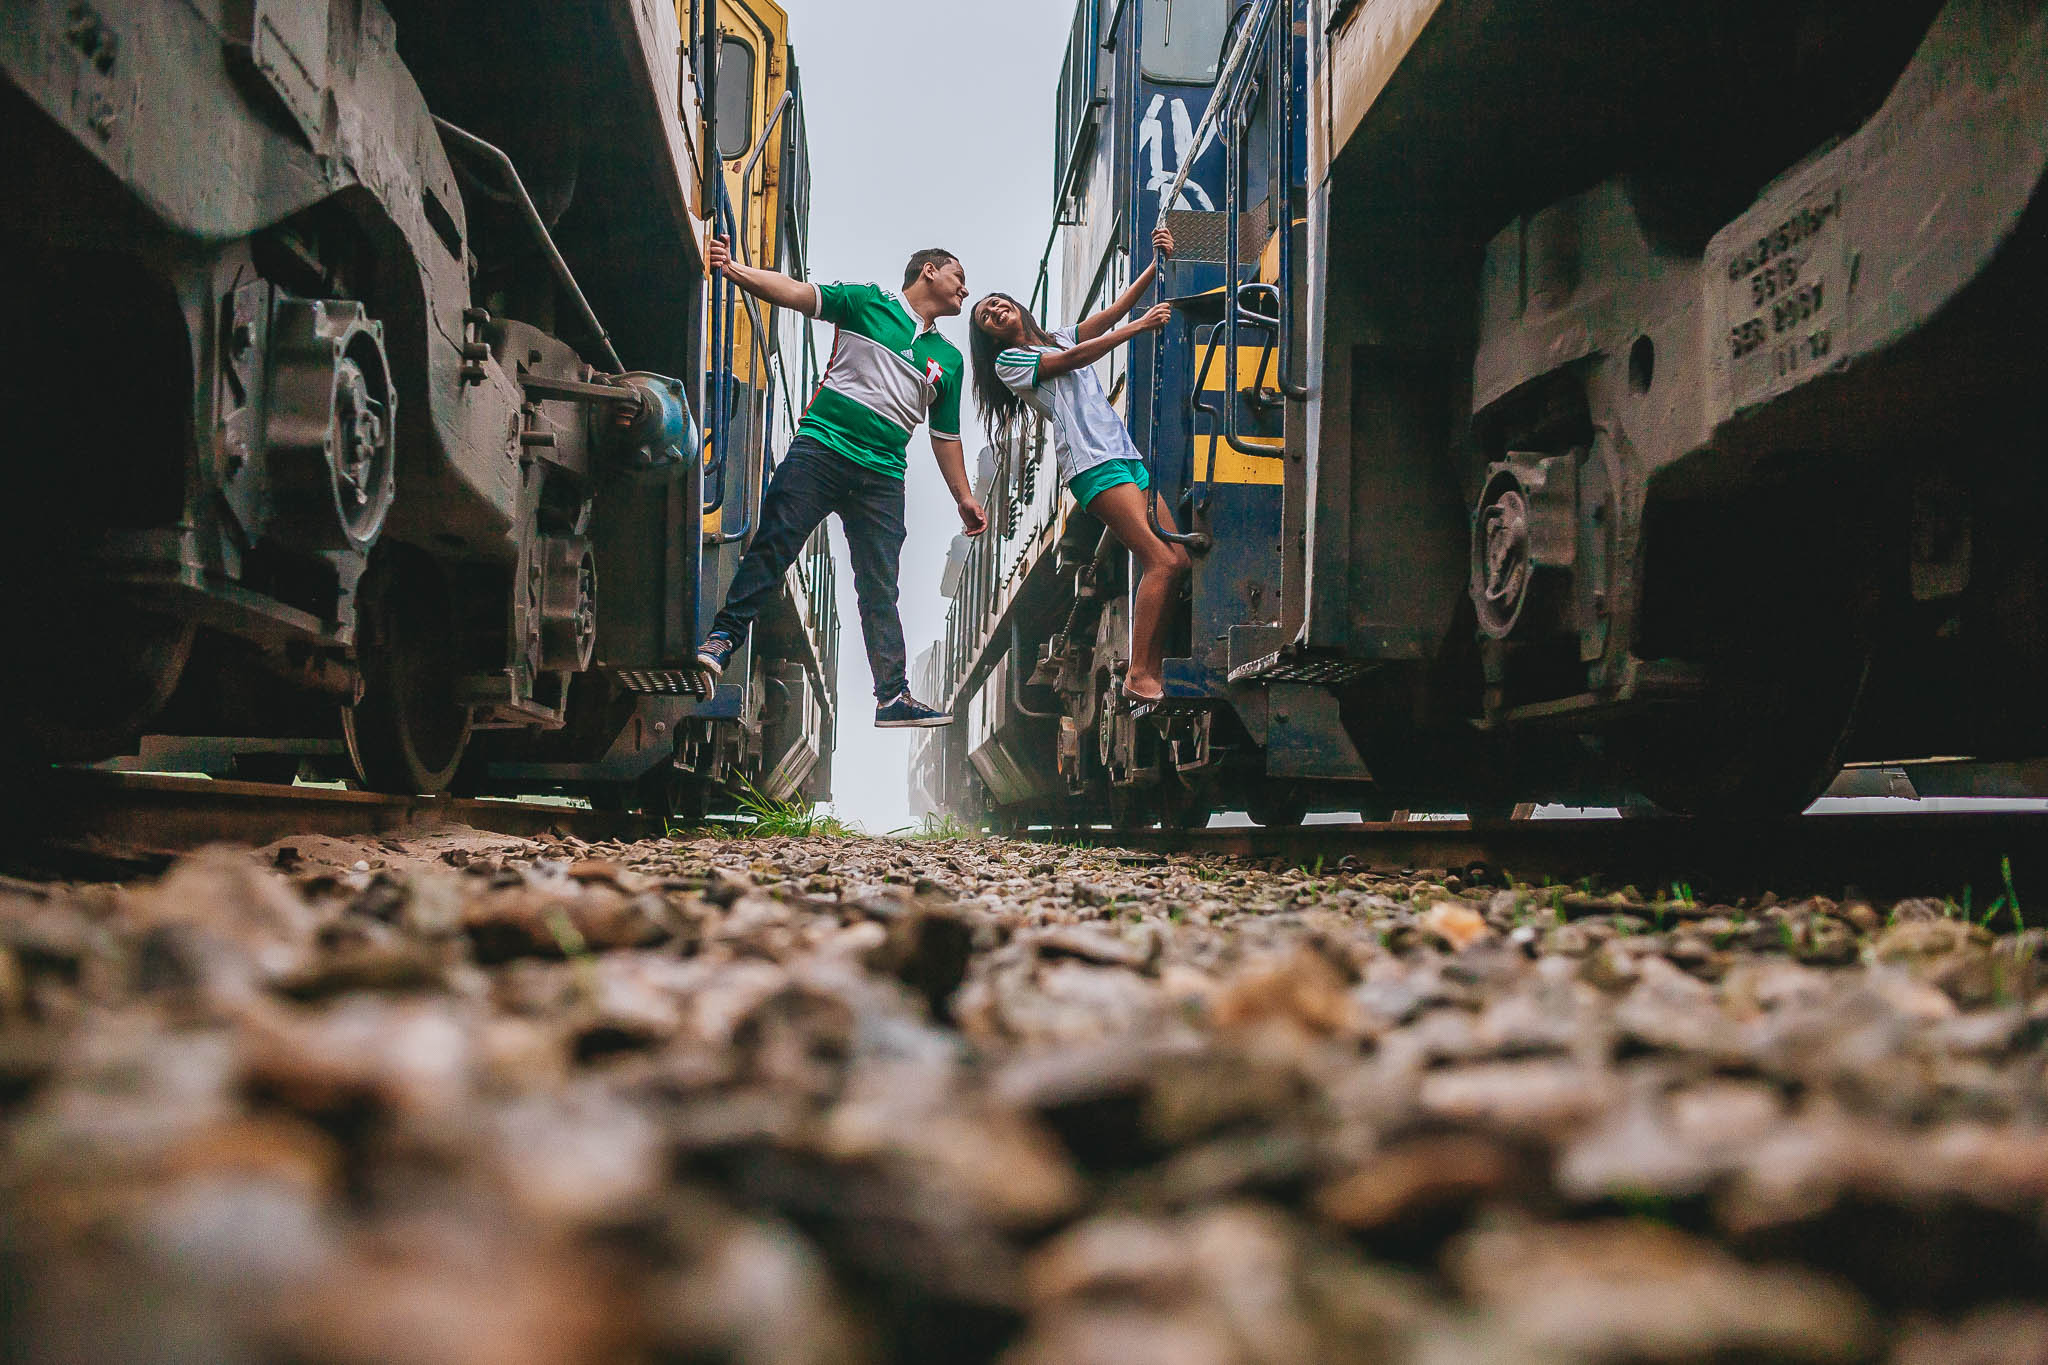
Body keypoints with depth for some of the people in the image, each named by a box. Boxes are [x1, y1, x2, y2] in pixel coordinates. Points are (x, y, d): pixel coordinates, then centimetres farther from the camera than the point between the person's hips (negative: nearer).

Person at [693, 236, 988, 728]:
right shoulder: (868, 302, 8)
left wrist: (964, 498, 20)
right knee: (773, 546, -14)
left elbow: (945, 435, 25)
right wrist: (734, 270, -15)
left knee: (880, 587, 1)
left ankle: (893, 696, 0)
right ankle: (723, 637, -5)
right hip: (821, 446, -3)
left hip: (882, 477, 4)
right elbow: (796, 293, -1)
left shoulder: (948, 358, 21)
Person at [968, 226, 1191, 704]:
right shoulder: (1009, 362, 6)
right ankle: (1137, 676, -20)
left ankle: (1151, 673, 0)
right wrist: (1140, 326, -11)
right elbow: (1074, 360, -7)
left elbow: (1112, 312, 14)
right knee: (1162, 561, -19)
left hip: (1126, 455, 8)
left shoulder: (1059, 338, 25)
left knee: (1178, 560, 0)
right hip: (1092, 463, -8)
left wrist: (1155, 266, 1)